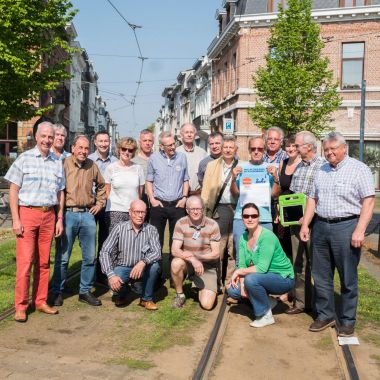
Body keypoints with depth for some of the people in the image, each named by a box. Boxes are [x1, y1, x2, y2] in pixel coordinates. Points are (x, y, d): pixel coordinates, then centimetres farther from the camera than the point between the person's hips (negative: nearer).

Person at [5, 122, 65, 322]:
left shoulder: (57, 163, 11)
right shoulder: (24, 158, 0)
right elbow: (13, 190, -2)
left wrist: (59, 219, 9)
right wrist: (15, 219, -8)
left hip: (49, 215, 4)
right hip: (27, 214, -4)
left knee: (44, 261, 8)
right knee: (25, 261, -5)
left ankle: (40, 301, 18)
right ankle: (20, 306, 5)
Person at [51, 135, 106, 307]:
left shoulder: (92, 166, 8)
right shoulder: (64, 164, -6)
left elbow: (101, 186, 24)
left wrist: (100, 204, 16)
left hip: (87, 215, 4)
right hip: (68, 214, -4)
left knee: (89, 257, 8)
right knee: (62, 257, 3)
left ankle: (85, 291, 21)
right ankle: (57, 292, 18)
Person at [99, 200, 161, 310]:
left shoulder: (151, 230, -8)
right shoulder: (120, 228, -10)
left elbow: (157, 252, -20)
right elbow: (105, 252, -15)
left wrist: (143, 262, -41)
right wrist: (111, 275, -28)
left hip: (142, 268, 1)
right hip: (123, 267, -1)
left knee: (154, 265, -30)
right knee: (114, 283, -31)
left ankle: (146, 298, -4)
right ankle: (121, 295, 9)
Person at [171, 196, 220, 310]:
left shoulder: (213, 225, -9)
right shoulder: (181, 224, -9)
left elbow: (215, 253, -8)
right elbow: (175, 250, -15)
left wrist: (193, 255, -20)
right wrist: (193, 260, -32)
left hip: (207, 266, 0)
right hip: (188, 264, 1)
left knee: (207, 304, -15)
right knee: (176, 263, -35)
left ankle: (203, 290, 23)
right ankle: (179, 295, -7)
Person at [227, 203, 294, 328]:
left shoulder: (267, 237, -24)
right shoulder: (244, 237, 0)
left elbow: (262, 268, -30)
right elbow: (242, 265, -3)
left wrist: (239, 272, -20)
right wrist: (242, 285, -20)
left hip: (283, 279, -8)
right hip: (264, 278, 8)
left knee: (251, 279, -33)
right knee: (232, 291, -5)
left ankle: (266, 316, -11)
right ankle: (267, 302, 14)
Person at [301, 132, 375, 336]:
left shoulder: (359, 169, -4)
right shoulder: (321, 170, 14)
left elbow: (368, 201, -9)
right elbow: (312, 199, 17)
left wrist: (359, 230, -16)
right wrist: (305, 225, 9)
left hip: (345, 227, -5)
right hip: (320, 226, 6)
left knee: (348, 278, 3)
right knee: (321, 275, 11)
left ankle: (348, 320, 17)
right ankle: (325, 315, 25)